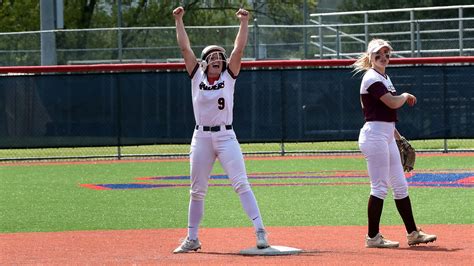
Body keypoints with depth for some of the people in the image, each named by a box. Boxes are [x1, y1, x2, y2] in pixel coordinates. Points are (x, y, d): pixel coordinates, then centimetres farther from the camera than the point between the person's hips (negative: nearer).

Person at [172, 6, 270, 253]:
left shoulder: (229, 76, 3)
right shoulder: (197, 76, 5)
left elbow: (239, 49, -6)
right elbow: (185, 47, 1)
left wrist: (244, 22, -12)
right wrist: (179, 20, -3)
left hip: (226, 137, -2)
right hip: (201, 138, 2)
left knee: (241, 184, -12)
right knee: (197, 191, 9)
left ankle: (260, 232, -16)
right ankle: (192, 239, 18)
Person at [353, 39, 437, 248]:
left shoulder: (384, 78, 18)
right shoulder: (372, 78, -13)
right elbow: (393, 103, -22)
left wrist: (397, 135, 22)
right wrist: (406, 96, -1)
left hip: (387, 135, 10)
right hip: (374, 134, -10)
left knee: (400, 185, 13)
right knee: (380, 186, -7)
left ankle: (412, 233, 18)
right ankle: (372, 237, -2)